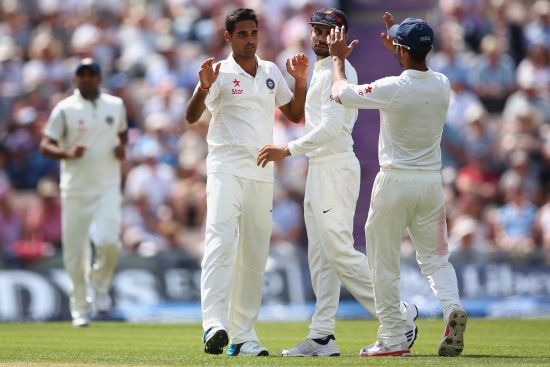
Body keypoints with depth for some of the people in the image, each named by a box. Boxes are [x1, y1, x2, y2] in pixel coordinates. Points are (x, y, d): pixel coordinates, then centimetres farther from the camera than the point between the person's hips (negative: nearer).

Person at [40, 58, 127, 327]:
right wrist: (67, 153, -22)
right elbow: (45, 146, -3)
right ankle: (80, 306, 15)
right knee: (75, 249, -1)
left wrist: (121, 147, 3)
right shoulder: (64, 109, -1)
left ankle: (100, 284, 13)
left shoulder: (116, 106, 8)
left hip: (107, 187, 1)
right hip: (75, 190, -1)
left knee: (108, 241, -18)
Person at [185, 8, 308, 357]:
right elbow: (192, 117, -12)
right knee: (221, 241, -22)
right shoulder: (220, 72, -2)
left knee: (255, 256, 5)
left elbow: (296, 115, 21)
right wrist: (204, 88, -30)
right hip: (226, 168, -6)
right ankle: (215, 325, -34)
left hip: (262, 174, 6)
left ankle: (243, 335, 9)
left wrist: (301, 81, 6)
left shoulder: (271, 72, 14)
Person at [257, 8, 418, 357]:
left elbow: (331, 127, -22)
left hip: (336, 166, -11)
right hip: (319, 168, 11)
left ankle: (399, 314, -6)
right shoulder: (320, 72, 20)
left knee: (339, 250, -12)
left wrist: (288, 149, -22)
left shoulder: (338, 71, -13)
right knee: (320, 254, 8)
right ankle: (322, 335, 9)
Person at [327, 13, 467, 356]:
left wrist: (338, 58, 14)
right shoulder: (443, 85, -2)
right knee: (435, 256, 12)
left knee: (385, 262, 7)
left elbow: (341, 92, -2)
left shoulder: (391, 89, -17)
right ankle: (452, 306, -16)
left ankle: (393, 338, 8)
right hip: (431, 181, 5)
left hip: (395, 181, -4)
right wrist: (398, 49, 31)